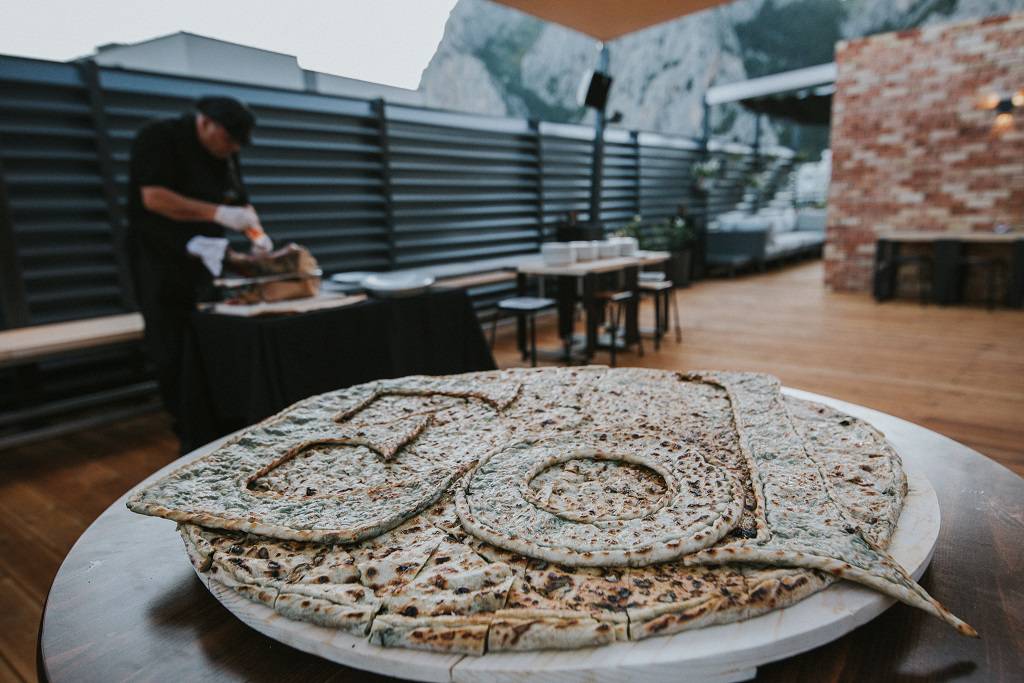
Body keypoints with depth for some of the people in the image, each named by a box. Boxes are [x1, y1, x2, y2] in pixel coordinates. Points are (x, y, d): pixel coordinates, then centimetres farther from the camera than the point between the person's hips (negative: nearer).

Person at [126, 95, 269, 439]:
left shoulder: (225, 154, 9)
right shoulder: (160, 138, -12)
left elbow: (241, 203, 13)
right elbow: (153, 197, -23)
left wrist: (257, 232, -7)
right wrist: (218, 213, -28)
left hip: (206, 262, 6)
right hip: (162, 265, -6)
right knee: (174, 354, -3)